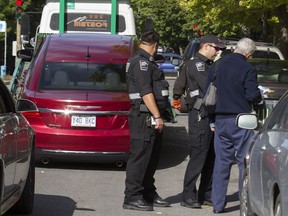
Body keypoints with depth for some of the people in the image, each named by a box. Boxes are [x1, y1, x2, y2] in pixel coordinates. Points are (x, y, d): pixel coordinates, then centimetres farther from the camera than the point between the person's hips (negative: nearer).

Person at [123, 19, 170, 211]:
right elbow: (146, 92, -21)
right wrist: (157, 116, -22)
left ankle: (149, 194, 24)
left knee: (151, 158, 16)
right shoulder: (141, 62, -14)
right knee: (139, 158, -8)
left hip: (151, 118, 11)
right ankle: (132, 198, -6)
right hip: (144, 117, -11)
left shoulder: (147, 62, 20)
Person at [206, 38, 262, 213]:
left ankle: (218, 204, 11)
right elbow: (253, 95, -15)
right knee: (245, 161, 2)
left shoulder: (217, 66, 7)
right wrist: (259, 97, 8)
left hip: (220, 119, 5)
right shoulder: (248, 70, -12)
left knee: (222, 162, 10)